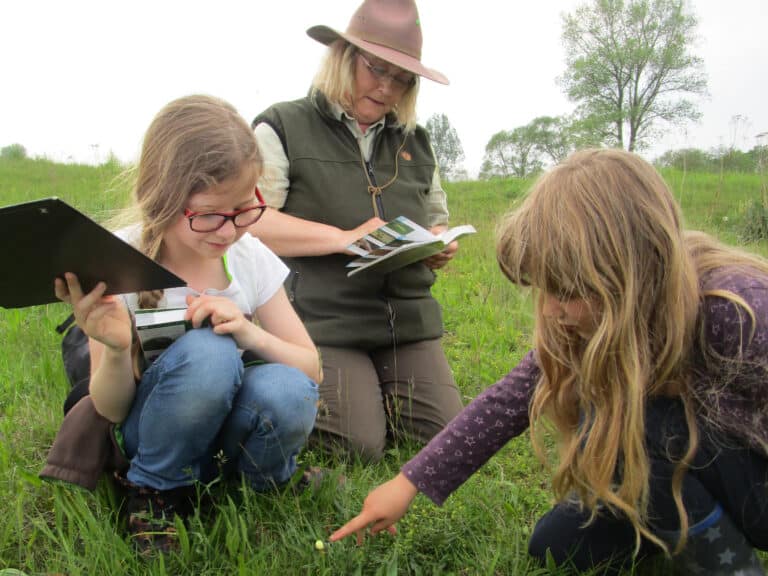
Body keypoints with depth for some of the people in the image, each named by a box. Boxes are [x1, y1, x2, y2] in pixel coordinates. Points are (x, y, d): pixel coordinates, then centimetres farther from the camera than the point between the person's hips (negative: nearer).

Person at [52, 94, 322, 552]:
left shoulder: (251, 257, -8)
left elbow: (312, 369, -6)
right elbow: (112, 411, -10)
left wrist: (251, 334, -26)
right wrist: (116, 350, -32)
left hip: (228, 426, 2)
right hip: (152, 436, -2)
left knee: (287, 390, -33)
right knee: (207, 351, -34)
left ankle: (259, 484, 1)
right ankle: (153, 490, -7)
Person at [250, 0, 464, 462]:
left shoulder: (415, 142, 19)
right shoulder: (284, 128, 0)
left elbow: (437, 221, 27)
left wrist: (439, 248, 1)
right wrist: (344, 238, -20)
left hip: (408, 320, 6)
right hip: (324, 323, -5)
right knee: (359, 448, -13)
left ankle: (373, 395, 25)